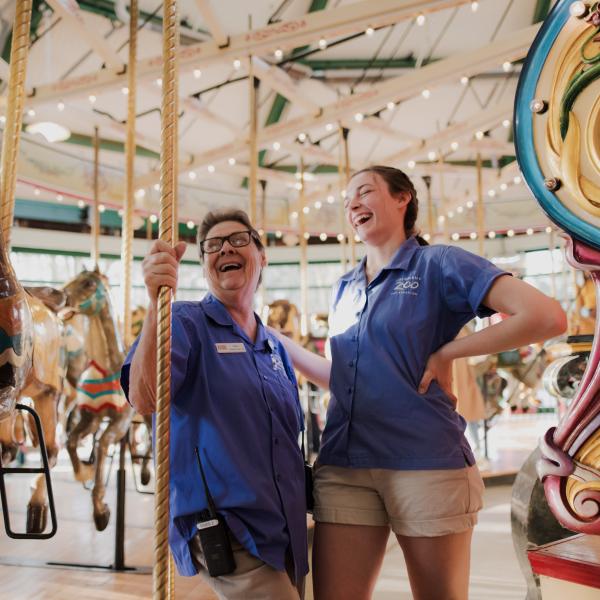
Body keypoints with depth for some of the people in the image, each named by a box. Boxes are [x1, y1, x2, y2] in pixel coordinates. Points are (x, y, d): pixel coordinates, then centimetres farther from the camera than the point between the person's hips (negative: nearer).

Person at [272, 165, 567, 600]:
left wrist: (446, 352, -11)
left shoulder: (439, 264, -2)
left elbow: (547, 318, -14)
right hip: (344, 465, 5)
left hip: (426, 464, -5)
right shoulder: (344, 289, 16)